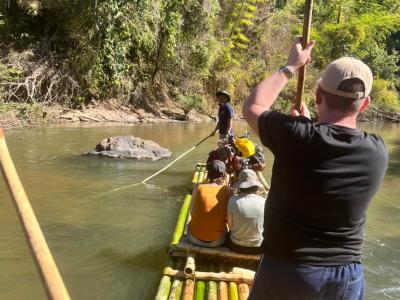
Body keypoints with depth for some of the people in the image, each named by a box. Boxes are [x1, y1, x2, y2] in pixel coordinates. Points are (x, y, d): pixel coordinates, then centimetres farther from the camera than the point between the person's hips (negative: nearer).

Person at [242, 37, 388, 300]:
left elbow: (252, 106, -2)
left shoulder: (296, 135, -22)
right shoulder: (378, 151, -11)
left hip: (287, 270, -3)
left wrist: (290, 67, 7)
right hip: (348, 275, 4)